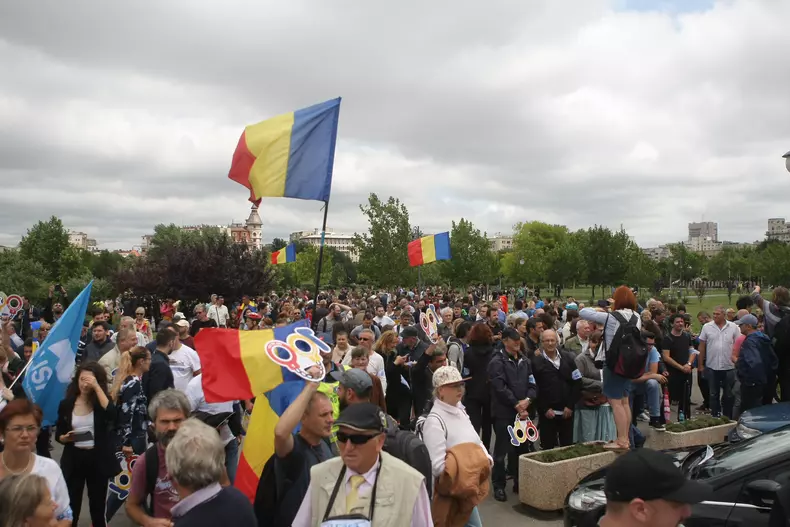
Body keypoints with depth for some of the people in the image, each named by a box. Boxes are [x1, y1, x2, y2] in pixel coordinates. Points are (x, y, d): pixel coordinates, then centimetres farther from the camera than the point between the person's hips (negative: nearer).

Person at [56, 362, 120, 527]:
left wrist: (97, 387, -25)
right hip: (74, 460, 1)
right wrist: (65, 438, -15)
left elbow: (112, 415, -26)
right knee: (71, 506, 0)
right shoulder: (66, 404, 0)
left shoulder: (101, 402, -3)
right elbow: (58, 434, 9)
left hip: (97, 460, -1)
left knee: (98, 506, 10)